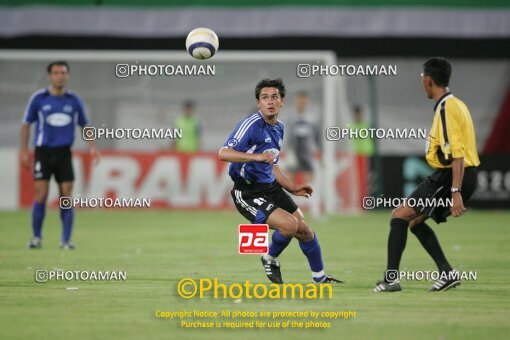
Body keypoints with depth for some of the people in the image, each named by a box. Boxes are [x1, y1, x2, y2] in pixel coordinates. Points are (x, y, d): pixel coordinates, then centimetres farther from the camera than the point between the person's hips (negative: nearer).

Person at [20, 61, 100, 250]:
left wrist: (92, 147, 3)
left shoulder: (73, 100, 5)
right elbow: (26, 124, 5)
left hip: (64, 153, 2)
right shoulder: (38, 99, -2)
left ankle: (66, 240, 3)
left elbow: (84, 125, 16)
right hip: (43, 152, -2)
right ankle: (36, 237, 8)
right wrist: (24, 151, 0)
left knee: (66, 197, -2)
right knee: (41, 195, -7)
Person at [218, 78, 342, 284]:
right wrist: (256, 157, -39)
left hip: (271, 187, 9)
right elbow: (224, 153, -29)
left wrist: (292, 188, 18)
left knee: (304, 230, 8)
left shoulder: (279, 128, 11)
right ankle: (270, 259, 8)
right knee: (289, 224, -24)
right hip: (248, 193, -9)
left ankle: (319, 277, 30)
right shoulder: (251, 125, -18)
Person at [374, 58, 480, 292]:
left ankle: (391, 278, -11)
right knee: (415, 220, 18)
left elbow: (457, 154, -24)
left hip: (450, 177, -10)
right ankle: (447, 272, 12)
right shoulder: (454, 104, 15)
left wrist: (456, 193, -28)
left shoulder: (446, 108, -16)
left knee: (400, 215, -7)